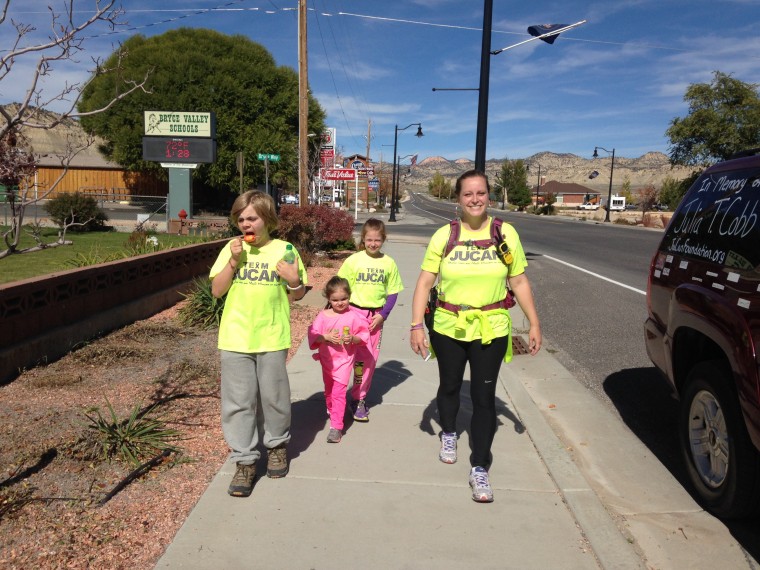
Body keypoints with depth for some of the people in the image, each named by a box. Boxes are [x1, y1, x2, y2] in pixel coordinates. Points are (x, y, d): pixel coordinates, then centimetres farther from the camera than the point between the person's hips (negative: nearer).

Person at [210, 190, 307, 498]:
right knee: (238, 401, 4)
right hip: (235, 338, 1)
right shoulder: (232, 249, 3)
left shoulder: (284, 250, 0)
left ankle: (277, 446, 35)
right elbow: (216, 291, -1)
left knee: (274, 396, 11)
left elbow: (297, 295, 6)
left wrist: (294, 281, -15)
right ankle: (245, 461, 17)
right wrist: (233, 261, -11)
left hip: (272, 337, -1)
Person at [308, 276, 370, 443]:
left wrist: (353, 338, -23)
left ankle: (336, 427, -9)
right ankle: (331, 409, 52)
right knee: (329, 389, 24)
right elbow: (313, 334, -8)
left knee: (339, 392, -12)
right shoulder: (323, 315, -5)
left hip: (345, 359, -4)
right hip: (327, 359, 4)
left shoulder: (354, 316, -9)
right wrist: (326, 337, -23)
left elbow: (363, 335, -4)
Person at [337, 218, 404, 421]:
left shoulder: (388, 263, 0)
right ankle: (358, 399, 6)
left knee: (371, 359, 9)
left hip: (377, 315, 3)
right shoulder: (353, 260, -6)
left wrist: (383, 314, -6)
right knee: (362, 356, -9)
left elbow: (393, 292, 4)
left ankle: (360, 395, 25)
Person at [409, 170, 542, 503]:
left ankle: (479, 469, 12)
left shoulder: (506, 234, -3)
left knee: (484, 398, 0)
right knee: (449, 387, 20)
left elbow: (520, 282, 2)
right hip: (448, 328, 1)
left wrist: (534, 324, 1)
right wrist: (416, 326, -12)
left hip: (491, 330, -1)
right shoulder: (444, 236, -5)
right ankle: (449, 434, 49)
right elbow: (424, 283, -6)